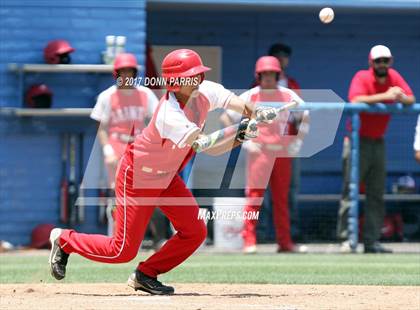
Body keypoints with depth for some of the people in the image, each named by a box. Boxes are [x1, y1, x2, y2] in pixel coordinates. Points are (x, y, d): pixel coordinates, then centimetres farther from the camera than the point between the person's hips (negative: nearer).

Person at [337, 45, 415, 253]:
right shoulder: (361, 78, -13)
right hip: (358, 140, -6)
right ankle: (346, 238, -4)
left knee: (377, 195, 6)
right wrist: (385, 96, -37)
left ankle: (372, 241, 9)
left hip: (378, 141, 6)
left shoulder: (394, 77, 3)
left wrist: (401, 98, -26)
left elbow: (412, 100, -2)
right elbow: (356, 101, -31)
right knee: (351, 190, -6)